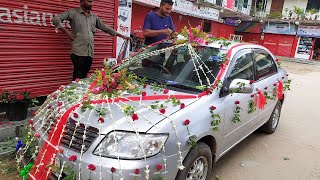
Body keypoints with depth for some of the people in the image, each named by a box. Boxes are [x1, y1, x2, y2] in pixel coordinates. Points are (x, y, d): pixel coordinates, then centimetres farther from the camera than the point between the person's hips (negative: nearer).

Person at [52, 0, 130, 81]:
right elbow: (56, 19, -1)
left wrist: (122, 36, 18)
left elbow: (106, 28, 20)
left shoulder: (94, 17, 18)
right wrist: (68, 32, -7)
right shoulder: (73, 13, 3)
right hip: (78, 51, -4)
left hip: (90, 52, 5)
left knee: (84, 76, 6)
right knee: (78, 77, -6)